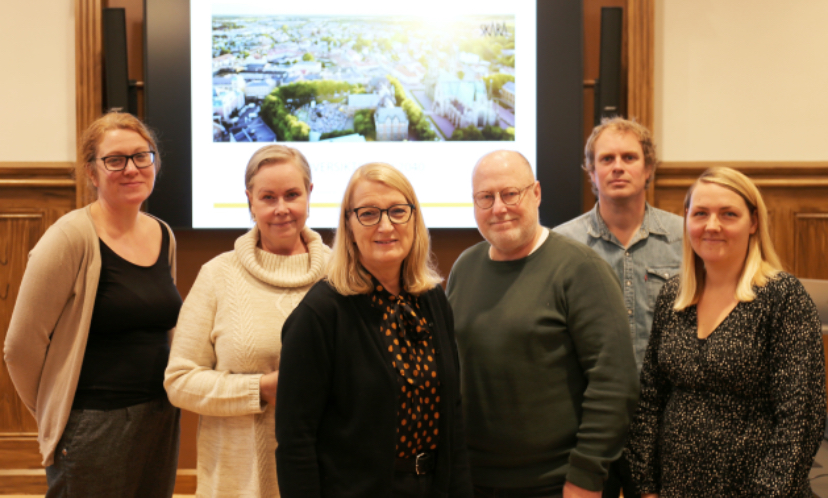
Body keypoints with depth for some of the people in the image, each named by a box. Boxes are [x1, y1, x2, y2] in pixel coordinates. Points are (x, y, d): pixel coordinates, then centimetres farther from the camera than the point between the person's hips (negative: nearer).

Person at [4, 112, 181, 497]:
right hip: (93, 432, -6)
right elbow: (21, 346, -11)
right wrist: (55, 414, 1)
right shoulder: (72, 239, -13)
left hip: (161, 422, 6)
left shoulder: (163, 236, 7)